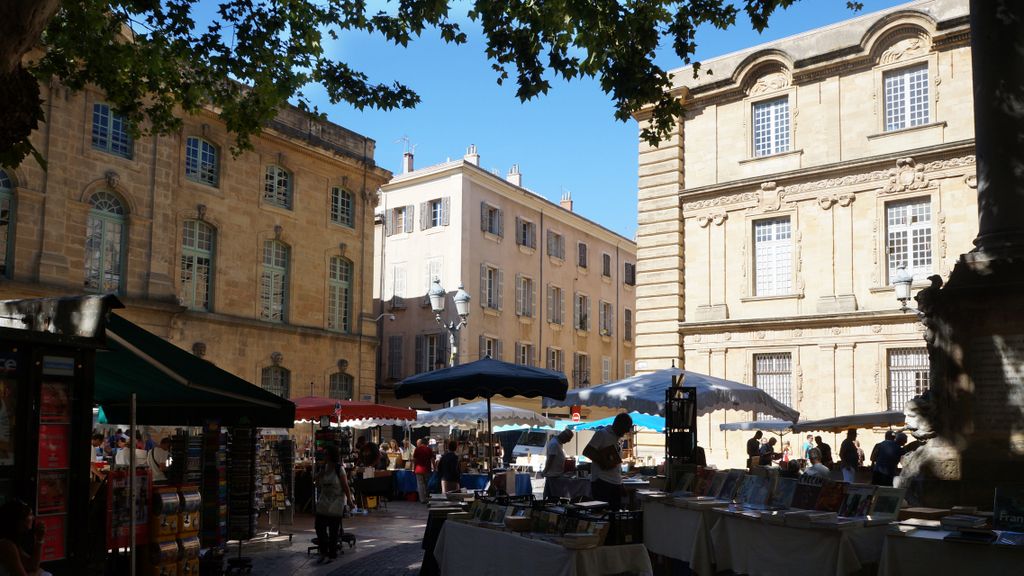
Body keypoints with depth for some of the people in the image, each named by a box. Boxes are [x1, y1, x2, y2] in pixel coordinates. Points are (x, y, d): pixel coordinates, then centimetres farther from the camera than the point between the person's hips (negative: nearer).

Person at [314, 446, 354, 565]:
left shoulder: (339, 469, -12)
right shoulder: (323, 468, 6)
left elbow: (346, 487, -11)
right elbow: (318, 485, 8)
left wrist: (349, 501, -11)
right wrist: (320, 474, -7)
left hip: (336, 503, -6)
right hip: (324, 501, 6)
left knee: (333, 530, 2)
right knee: (319, 526, 4)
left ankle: (331, 554, 14)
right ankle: (323, 552, 21)